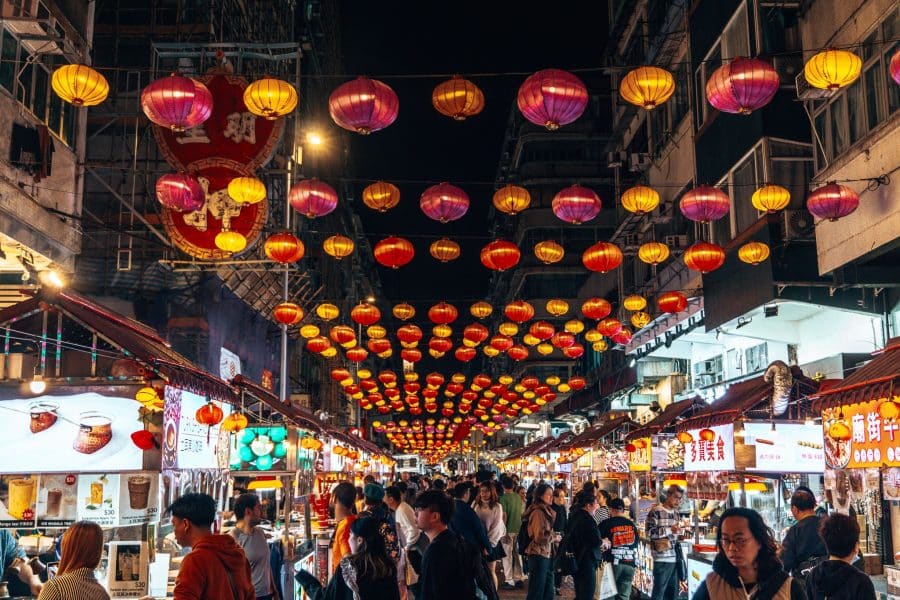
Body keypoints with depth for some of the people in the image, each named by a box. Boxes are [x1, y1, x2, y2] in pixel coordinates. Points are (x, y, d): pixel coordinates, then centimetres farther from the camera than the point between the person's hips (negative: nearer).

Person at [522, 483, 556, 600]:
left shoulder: (546, 511, 14)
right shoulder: (538, 512, -15)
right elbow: (540, 538, -18)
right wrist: (553, 535, -4)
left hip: (545, 555, 9)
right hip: (539, 556, -9)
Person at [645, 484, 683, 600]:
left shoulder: (675, 512, 15)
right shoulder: (656, 511, -8)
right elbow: (649, 531, -14)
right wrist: (669, 530, -18)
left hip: (674, 558, 7)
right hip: (662, 558, -7)